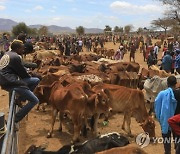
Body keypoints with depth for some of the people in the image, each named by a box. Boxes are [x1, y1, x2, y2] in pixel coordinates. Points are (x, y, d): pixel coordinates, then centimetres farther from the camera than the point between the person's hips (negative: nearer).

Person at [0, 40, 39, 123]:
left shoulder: (8, 54, 14)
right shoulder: (15, 57, -15)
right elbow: (22, 72, -7)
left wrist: (27, 74, 15)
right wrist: (29, 76, 13)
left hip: (8, 79, 10)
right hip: (11, 83, -10)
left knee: (36, 80, 13)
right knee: (34, 100, -9)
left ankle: (20, 99, 12)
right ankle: (14, 120, -7)